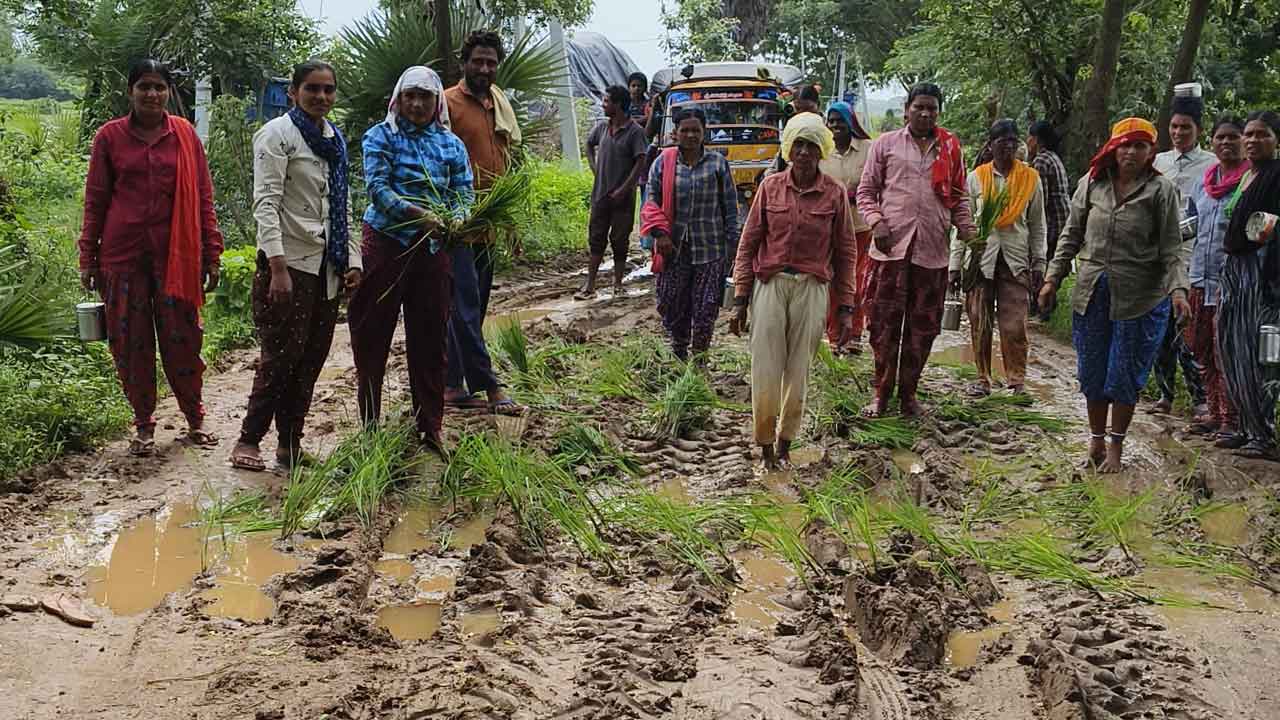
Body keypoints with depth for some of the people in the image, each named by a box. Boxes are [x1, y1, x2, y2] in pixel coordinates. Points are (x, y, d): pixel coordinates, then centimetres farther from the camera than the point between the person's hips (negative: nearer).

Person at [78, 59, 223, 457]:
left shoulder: (184, 134, 5)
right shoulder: (110, 136, 4)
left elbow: (203, 197, 7)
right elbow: (95, 200, 7)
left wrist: (211, 255, 4)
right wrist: (88, 259, 4)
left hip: (176, 254, 0)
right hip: (123, 253, 0)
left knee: (182, 338, 2)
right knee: (131, 342, 4)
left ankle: (195, 420, 16)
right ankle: (144, 427, 16)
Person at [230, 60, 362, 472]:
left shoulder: (335, 140, 16)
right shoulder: (277, 134, -6)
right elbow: (266, 203, -14)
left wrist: (353, 260, 12)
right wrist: (277, 267, -22)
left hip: (326, 265, 7)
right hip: (289, 262, -7)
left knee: (312, 357, 8)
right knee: (281, 356, -6)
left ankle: (290, 442, 16)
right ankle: (249, 440, 5)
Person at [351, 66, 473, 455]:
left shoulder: (451, 145, 11)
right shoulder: (381, 137, 0)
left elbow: (463, 193, 4)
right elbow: (377, 188, -12)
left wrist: (453, 221, -18)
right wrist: (418, 214, -25)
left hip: (432, 248, 3)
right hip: (385, 243, -3)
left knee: (431, 339, 6)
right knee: (372, 335, 3)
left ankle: (430, 428, 15)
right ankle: (370, 425, 14)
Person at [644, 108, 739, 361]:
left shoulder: (718, 163, 3)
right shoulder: (663, 163, 4)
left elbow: (730, 206, 4)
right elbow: (653, 202, 3)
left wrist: (732, 241, 0)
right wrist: (660, 234, -10)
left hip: (709, 248, -1)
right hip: (674, 247, 1)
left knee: (706, 305, -1)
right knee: (672, 302, 8)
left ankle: (699, 356, 14)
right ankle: (678, 352, 28)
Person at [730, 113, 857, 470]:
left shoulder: (835, 194, 1)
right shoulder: (770, 187, 3)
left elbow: (845, 253, 6)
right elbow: (748, 244, 6)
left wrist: (846, 308, 3)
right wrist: (740, 299, 2)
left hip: (812, 289, 0)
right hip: (770, 284, 0)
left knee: (798, 372, 6)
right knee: (765, 372, -1)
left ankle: (785, 445, 21)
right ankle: (765, 446, 14)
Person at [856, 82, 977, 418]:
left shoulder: (951, 148, 13)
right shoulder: (886, 144, 7)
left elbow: (959, 196, 18)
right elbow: (866, 191, 7)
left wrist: (966, 227, 1)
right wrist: (876, 222, -9)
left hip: (932, 250, 2)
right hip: (891, 246, -2)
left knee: (922, 327, 6)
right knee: (885, 323, 0)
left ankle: (908, 393, 19)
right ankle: (881, 393, 11)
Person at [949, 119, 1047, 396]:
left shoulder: (1030, 179, 6)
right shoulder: (976, 178, 5)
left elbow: (1037, 225, 10)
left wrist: (1039, 263, 5)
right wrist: (955, 264, 3)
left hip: (1015, 260, -1)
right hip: (980, 258, 1)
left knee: (1014, 326, -5)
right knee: (979, 324, 4)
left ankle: (1017, 380, 4)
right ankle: (983, 379, 14)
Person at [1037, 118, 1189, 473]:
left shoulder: (1161, 190, -4)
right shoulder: (1092, 183, 5)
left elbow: (1171, 248, -6)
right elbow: (1072, 235, 12)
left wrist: (1178, 289, -19)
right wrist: (1053, 277, 7)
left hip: (1140, 297, -3)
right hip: (1092, 292, 3)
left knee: (1125, 375, 3)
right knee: (1092, 373, 10)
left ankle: (1116, 446, 18)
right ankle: (1096, 439, 27)